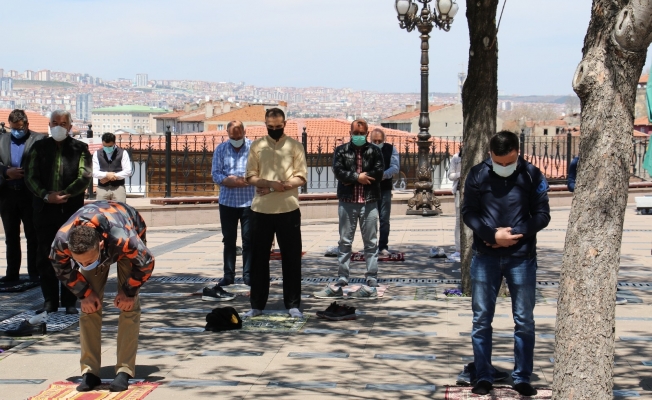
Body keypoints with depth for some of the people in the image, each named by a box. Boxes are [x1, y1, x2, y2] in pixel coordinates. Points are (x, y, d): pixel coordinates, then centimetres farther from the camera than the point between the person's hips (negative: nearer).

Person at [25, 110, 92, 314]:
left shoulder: (80, 148, 4)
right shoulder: (39, 147, 9)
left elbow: (85, 177, -5)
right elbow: (30, 176, 3)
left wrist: (64, 195, -15)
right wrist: (46, 196, -12)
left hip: (71, 209, -2)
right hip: (45, 210, 2)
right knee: (45, 257, 3)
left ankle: (70, 301, 7)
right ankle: (50, 301, 11)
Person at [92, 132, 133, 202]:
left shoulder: (123, 153, 4)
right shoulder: (97, 154, 10)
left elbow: (128, 171, -3)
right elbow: (94, 172, 2)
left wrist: (114, 176, -11)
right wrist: (106, 175, -15)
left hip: (118, 188, -2)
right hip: (102, 188, 2)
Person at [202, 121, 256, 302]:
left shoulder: (253, 148, -3)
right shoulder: (221, 149, 6)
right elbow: (216, 174, 1)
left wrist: (246, 180, -22)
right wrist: (229, 181, -17)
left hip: (249, 201, -3)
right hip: (227, 202, 3)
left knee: (249, 240, 0)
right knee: (229, 240, 9)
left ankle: (248, 276, 6)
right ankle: (228, 276, 16)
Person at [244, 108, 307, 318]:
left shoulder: (295, 146, 4)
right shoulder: (256, 146, 7)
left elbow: (301, 177, -1)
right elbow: (250, 176, 2)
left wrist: (284, 186, -16)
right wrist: (272, 183, -14)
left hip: (288, 209, -1)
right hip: (261, 209, 1)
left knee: (291, 258, 3)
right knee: (259, 258, 6)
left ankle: (293, 304, 10)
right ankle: (257, 304, 14)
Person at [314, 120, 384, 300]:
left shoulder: (374, 151, 5)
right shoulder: (341, 151, 7)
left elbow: (378, 173, -9)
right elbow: (338, 172, -7)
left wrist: (351, 179, -10)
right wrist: (358, 177, -12)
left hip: (369, 202, -1)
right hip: (347, 202, 1)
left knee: (371, 243, 3)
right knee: (345, 243, 5)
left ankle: (371, 285, 7)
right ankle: (340, 283, 9)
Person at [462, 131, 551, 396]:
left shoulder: (532, 175, -2)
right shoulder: (477, 175, -1)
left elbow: (542, 215, 0)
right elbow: (468, 213, 0)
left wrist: (514, 234, -14)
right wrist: (493, 235, -16)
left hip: (522, 257, -1)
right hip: (485, 256, 1)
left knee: (524, 321, 5)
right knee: (481, 319, 5)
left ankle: (522, 378, 15)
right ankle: (483, 377, 16)